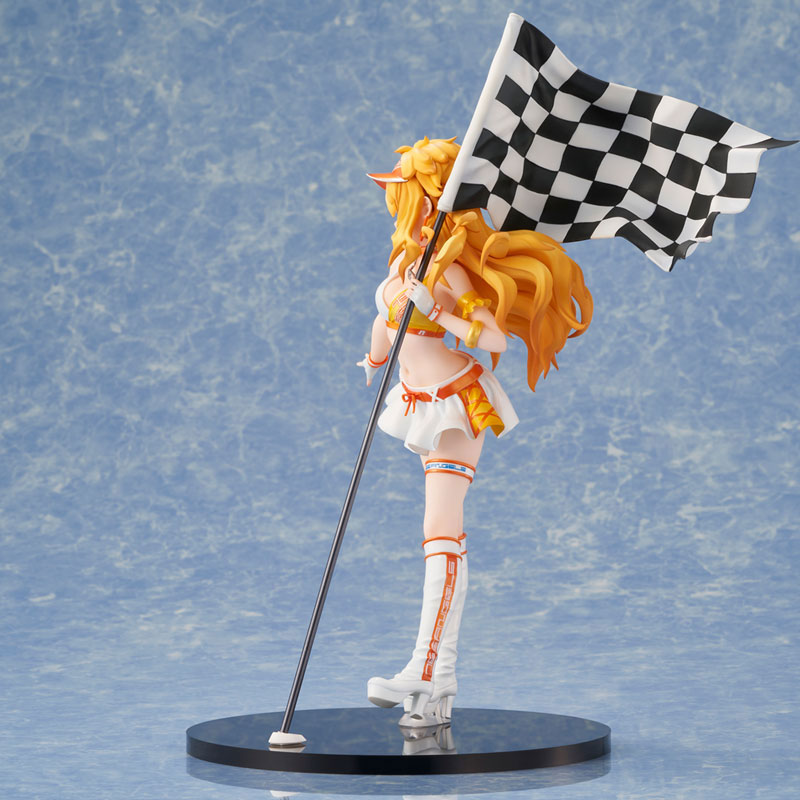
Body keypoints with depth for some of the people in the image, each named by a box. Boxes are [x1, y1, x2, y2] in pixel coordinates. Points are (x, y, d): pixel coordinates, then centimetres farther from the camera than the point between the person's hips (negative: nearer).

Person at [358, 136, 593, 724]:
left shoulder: (447, 268, -20)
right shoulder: (406, 251, 4)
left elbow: (496, 339, -24)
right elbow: (388, 314, 23)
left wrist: (435, 311, -33)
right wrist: (375, 358, 37)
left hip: (457, 403, -8)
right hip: (423, 403, 8)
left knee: (441, 536, -13)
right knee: (447, 539, 9)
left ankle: (424, 670, -16)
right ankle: (444, 680, 12)